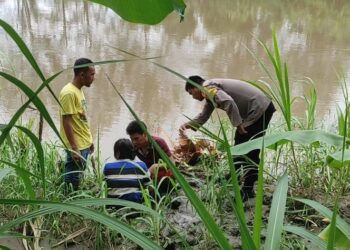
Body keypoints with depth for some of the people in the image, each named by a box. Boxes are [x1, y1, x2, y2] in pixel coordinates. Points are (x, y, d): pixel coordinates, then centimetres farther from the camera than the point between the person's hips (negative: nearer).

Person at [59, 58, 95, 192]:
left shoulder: (79, 90, 10)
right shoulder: (69, 93, -18)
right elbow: (67, 122, -21)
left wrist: (88, 140, 18)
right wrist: (74, 148, -22)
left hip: (84, 144, 9)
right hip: (76, 147, -9)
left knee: (78, 178, 16)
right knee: (72, 182, -1)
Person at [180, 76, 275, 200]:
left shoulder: (208, 88, -15)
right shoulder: (210, 91, 17)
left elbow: (228, 102, -32)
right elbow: (203, 117, 19)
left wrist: (238, 124, -25)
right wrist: (187, 125, 6)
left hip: (258, 109, -11)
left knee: (249, 152, -7)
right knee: (240, 144, 21)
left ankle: (248, 189, -1)